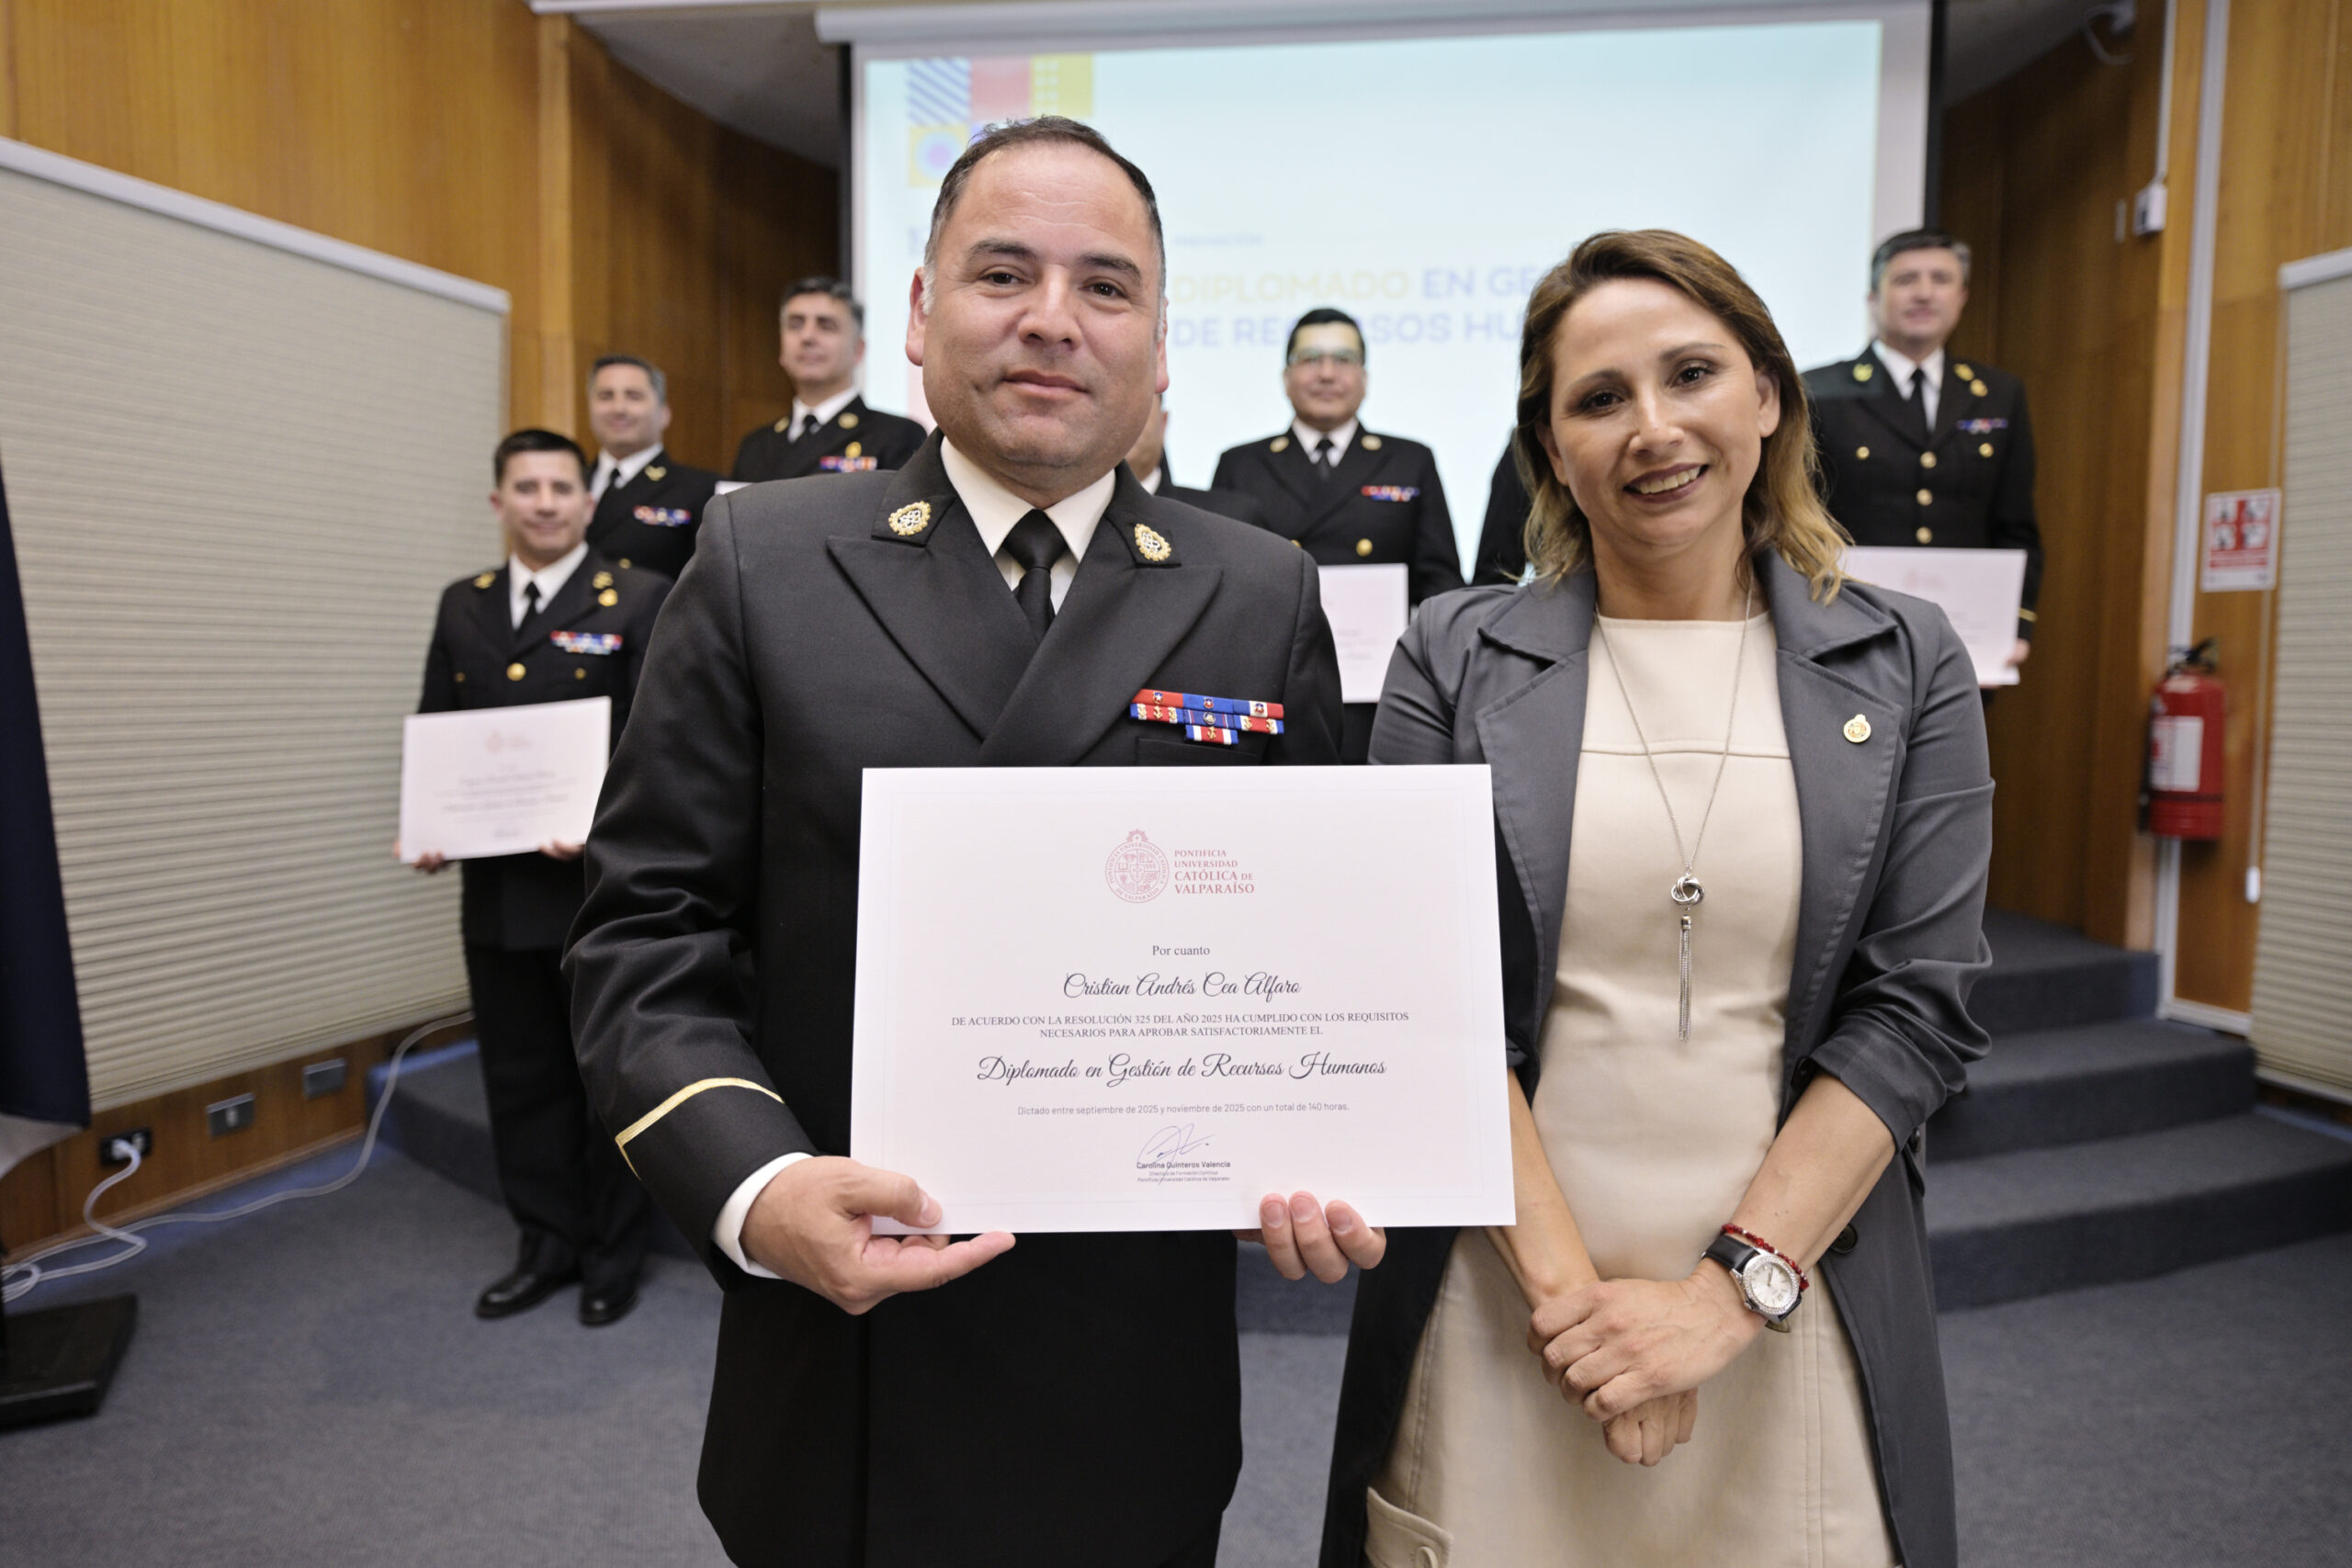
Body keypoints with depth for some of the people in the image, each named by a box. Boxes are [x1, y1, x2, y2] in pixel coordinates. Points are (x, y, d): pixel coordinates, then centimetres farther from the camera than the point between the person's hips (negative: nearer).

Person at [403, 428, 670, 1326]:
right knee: (521, 1077, 15)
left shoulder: (638, 600, -4)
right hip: (497, 890, 5)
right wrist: (429, 828, -3)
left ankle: (614, 1255, 24)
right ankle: (549, 1245, 32)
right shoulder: (463, 606, 12)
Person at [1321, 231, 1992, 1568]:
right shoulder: (1457, 659, -2)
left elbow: (1923, 1004, -4)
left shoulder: (1905, 667, 1)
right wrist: (1567, 1282, -12)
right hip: (1503, 1296, 0)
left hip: (1794, 1298, 1)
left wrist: (1733, 1285, -12)